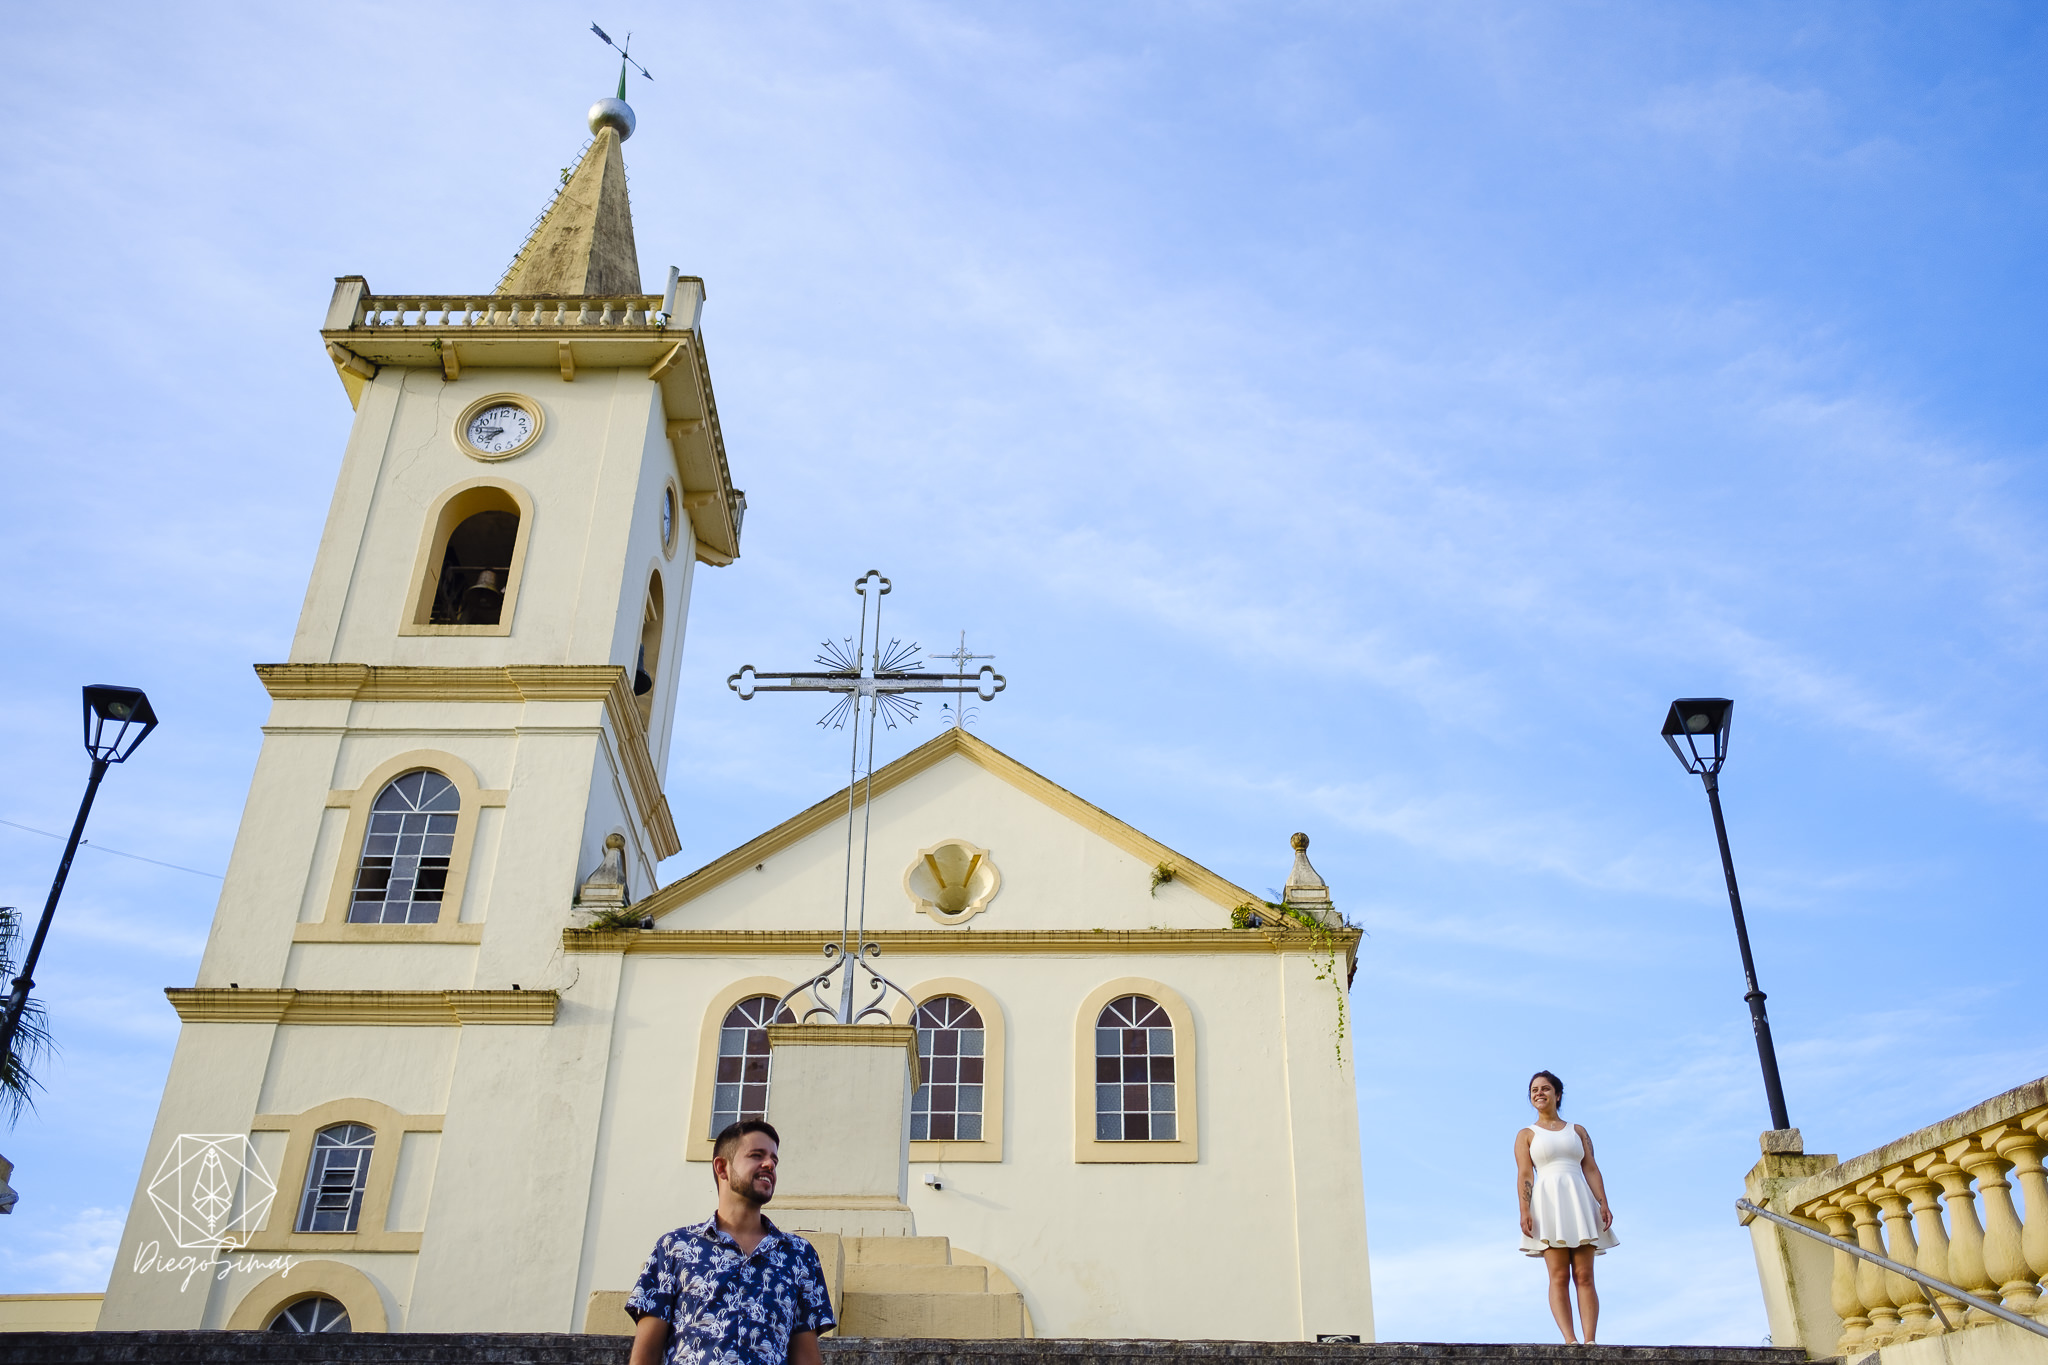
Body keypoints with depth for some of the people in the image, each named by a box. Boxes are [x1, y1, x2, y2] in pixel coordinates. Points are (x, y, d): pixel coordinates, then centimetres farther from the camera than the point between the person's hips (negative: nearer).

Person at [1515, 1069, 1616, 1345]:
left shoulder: (1577, 1131, 18)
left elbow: (1591, 1169, 10)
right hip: (1548, 1203, -2)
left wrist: (1603, 1203, -4)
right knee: (1559, 1276, -11)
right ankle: (1570, 1340, -18)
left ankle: (1590, 1341, -13)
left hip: (1579, 1201, 2)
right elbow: (1524, 1174, 2)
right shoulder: (1526, 1135, 12)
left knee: (1584, 1275, -7)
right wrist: (1525, 1210, -11)